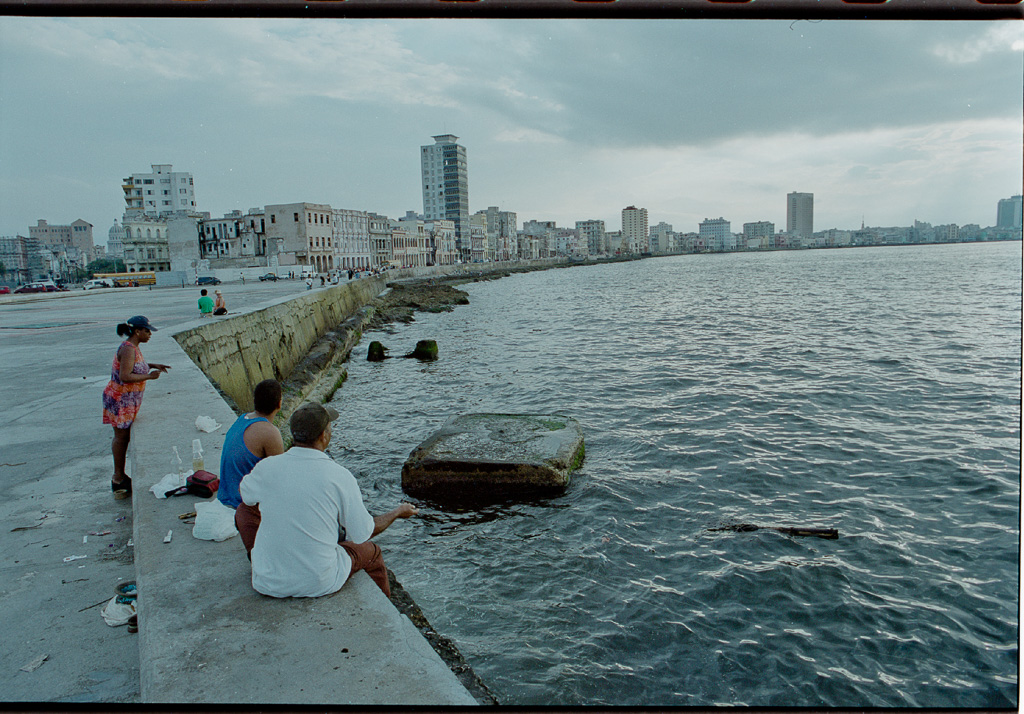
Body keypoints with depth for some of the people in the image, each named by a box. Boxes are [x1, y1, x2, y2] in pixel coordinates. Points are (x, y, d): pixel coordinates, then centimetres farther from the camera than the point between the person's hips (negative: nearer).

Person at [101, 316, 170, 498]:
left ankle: (119, 476, 24)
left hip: (128, 400, 10)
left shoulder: (133, 347, 10)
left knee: (123, 437, 15)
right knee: (121, 437, -1)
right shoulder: (128, 349, -21)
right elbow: (125, 376, -28)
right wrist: (149, 376, -20)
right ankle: (118, 477, 10)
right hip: (121, 400, -10)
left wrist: (152, 366, 15)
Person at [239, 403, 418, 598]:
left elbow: (246, 496, 14)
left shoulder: (266, 468, -11)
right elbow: (363, 533, -6)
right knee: (371, 551, 26)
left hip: (267, 584, 3)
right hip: (319, 584, -2)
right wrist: (397, 513, 12)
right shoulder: (339, 476, -17)